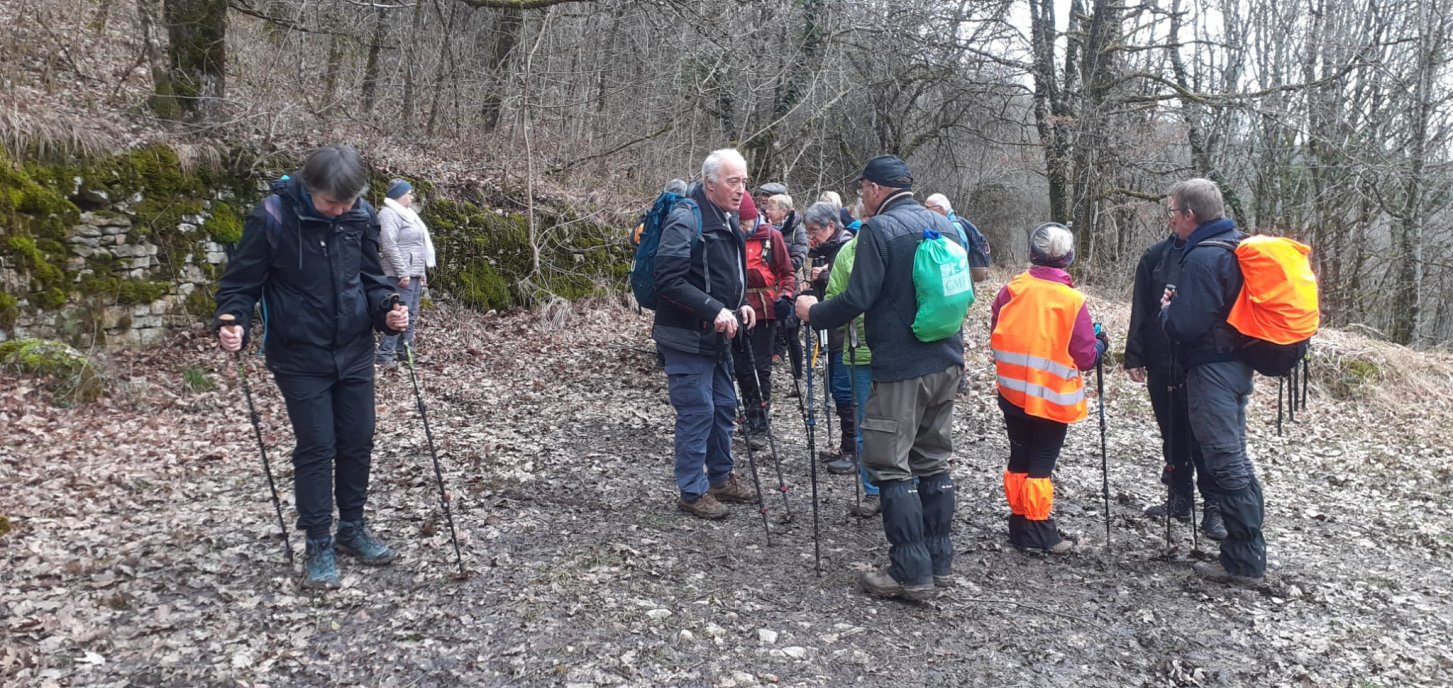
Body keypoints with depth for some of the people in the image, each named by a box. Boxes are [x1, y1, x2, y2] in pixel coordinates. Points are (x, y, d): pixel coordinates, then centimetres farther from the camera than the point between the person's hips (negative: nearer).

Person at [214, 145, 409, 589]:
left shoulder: (362, 217, -3)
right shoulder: (273, 217, -15)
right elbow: (242, 281, -8)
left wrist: (387, 312, -8)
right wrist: (233, 323, -24)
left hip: (355, 351, 4)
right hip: (301, 357, -4)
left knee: (358, 440, 11)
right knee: (316, 447, 0)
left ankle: (352, 528, 28)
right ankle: (319, 545, 14)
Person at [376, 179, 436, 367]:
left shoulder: (406, 214, 20)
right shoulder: (389, 215, -11)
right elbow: (389, 246, -20)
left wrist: (422, 272, 22)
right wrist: (402, 273, -22)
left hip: (414, 274, 10)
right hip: (402, 275, -10)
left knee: (411, 316, 12)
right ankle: (385, 355, -10)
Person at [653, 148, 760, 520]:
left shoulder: (729, 221, 13)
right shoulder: (686, 219, -17)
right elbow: (669, 279, -25)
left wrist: (740, 305, 9)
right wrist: (714, 310, -28)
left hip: (717, 336, 9)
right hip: (687, 337, -9)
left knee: (724, 406, 17)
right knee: (698, 411, -4)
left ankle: (721, 477, 33)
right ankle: (692, 492, 10)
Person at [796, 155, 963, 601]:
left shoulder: (878, 229, -11)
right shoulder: (944, 225, 13)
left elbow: (857, 299, -16)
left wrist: (814, 313, -1)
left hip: (901, 366, -8)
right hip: (946, 361, 8)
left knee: (891, 465, -1)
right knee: (933, 461, 15)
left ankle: (910, 573, 0)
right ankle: (939, 562, 21)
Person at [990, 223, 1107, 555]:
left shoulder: (1012, 288, -6)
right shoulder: (1073, 300, -15)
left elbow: (995, 335, 5)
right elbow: (1086, 357, -10)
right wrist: (1101, 343, 10)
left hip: (1013, 392, 3)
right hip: (1054, 398, -3)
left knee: (1019, 459, 16)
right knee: (1041, 464, 6)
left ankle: (1020, 524, 24)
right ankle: (1038, 533, 12)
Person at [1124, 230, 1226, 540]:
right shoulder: (1156, 256, 5)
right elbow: (1140, 310, 7)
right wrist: (1134, 357, 4)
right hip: (1161, 362, 4)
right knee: (1172, 434, 14)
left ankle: (1214, 507, 10)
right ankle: (1179, 499, 27)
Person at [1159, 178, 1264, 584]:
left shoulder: (1202, 258, -19)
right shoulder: (1237, 247, 12)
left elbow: (1184, 326, -23)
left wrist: (1167, 308, -4)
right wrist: (1180, 305, 15)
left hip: (1211, 369, -10)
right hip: (1238, 364, 10)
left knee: (1225, 462, -4)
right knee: (1235, 456, 19)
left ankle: (1244, 562, 3)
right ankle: (1250, 549, 30)